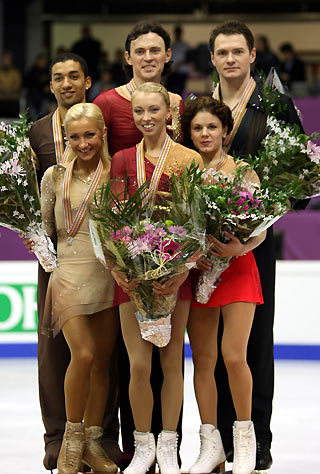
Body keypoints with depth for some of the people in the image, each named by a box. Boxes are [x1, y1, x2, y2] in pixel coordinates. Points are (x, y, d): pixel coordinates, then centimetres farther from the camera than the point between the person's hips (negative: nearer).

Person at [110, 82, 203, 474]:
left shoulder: (189, 160, 1)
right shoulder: (123, 160, 7)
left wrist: (184, 270, -14)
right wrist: (115, 267, -11)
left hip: (176, 270, -1)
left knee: (171, 361, 5)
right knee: (139, 365, -3)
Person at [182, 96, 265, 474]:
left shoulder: (242, 171, 1)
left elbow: (261, 229, -1)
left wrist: (240, 247, -20)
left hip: (237, 269, -3)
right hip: (196, 270, 3)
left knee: (233, 356, -12)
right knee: (202, 360, 2)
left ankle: (244, 437, 4)